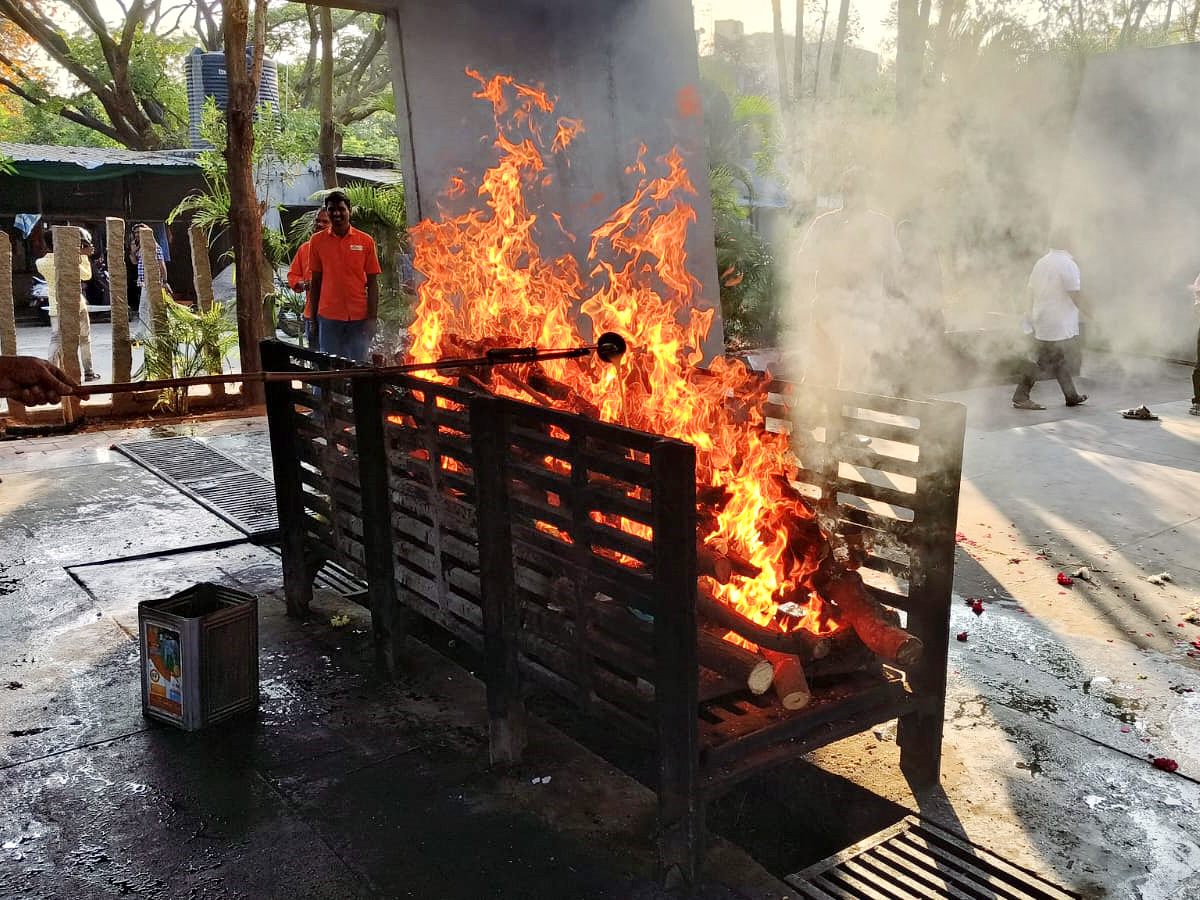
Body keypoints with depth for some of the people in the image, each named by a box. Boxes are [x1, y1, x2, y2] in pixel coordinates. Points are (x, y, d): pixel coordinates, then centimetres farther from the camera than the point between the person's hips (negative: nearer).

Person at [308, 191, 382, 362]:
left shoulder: (365, 241, 3)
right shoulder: (317, 241, 5)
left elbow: (372, 282, 4)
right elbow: (316, 281, 9)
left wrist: (372, 317, -3)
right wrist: (313, 318, 7)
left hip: (359, 317, -1)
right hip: (328, 317, 1)